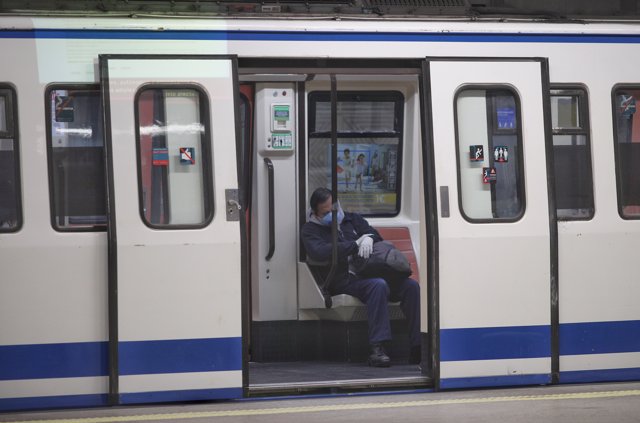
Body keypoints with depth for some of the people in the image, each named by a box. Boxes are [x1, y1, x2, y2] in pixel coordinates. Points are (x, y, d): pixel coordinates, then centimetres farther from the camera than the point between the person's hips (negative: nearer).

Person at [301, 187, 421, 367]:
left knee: (411, 286, -20)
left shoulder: (352, 219, 24)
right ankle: (377, 350, -44)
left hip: (371, 274, 6)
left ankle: (418, 348, -23)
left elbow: (377, 236, 18)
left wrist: (368, 238, -8)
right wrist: (354, 245, -13)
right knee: (378, 285, -37)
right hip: (344, 282, -6)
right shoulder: (310, 230, 7)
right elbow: (318, 252, -14)